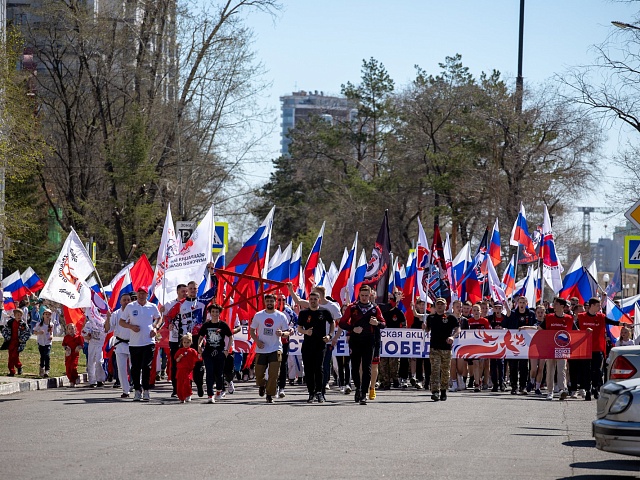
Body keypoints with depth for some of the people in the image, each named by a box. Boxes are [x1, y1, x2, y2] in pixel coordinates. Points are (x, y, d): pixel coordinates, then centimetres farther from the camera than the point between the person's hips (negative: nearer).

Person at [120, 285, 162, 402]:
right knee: (135, 367, 3)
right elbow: (121, 322, 9)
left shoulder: (152, 307, 6)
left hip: (149, 341, -1)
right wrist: (131, 326, -9)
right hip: (134, 343, 1)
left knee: (147, 366, -6)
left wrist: (156, 328, 4)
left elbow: (159, 318, 23)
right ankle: (137, 390, 12)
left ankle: (146, 390, 1)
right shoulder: (130, 307, 4)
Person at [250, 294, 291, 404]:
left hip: (275, 349, -1)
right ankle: (262, 385, 36)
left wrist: (282, 333, -18)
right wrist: (257, 340, -8)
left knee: (273, 374, -9)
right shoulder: (258, 315, 4)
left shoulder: (281, 316, 1)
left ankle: (270, 395, 2)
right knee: (259, 374, 4)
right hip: (261, 349, 1)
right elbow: (251, 330, 9)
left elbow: (288, 332, 5)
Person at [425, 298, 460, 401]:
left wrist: (452, 336, -19)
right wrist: (425, 327, -2)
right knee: (435, 370, -10)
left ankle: (443, 391, 21)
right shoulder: (431, 317, 12)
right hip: (434, 348, 1)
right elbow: (428, 330, 21)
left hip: (446, 348, -1)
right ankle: (435, 391, -18)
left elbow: (458, 329, 0)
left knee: (445, 371, 7)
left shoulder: (451, 318, 4)